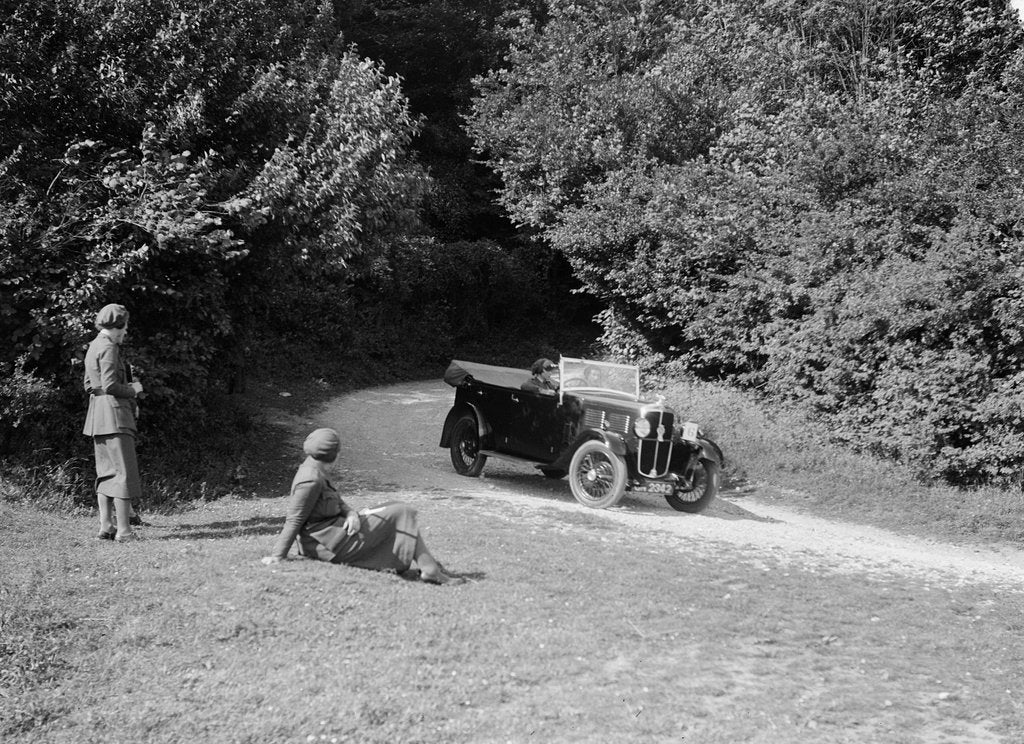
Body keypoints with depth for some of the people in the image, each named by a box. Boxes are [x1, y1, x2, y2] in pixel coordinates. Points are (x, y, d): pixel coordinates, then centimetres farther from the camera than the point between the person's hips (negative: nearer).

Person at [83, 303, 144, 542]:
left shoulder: (94, 346, 17)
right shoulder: (108, 348, -12)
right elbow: (110, 385, -20)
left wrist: (126, 388, 17)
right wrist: (132, 390, -4)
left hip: (97, 416, 10)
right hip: (114, 414, -10)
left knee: (107, 473, 13)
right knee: (124, 472, -7)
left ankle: (106, 526, 14)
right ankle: (123, 530, -8)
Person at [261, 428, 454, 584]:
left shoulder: (316, 472, 10)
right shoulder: (311, 480, -22)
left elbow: (336, 502, 11)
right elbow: (294, 520, -22)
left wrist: (351, 513, -10)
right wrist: (278, 555, -21)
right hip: (331, 543, -11)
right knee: (400, 514, -8)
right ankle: (429, 569, -10)